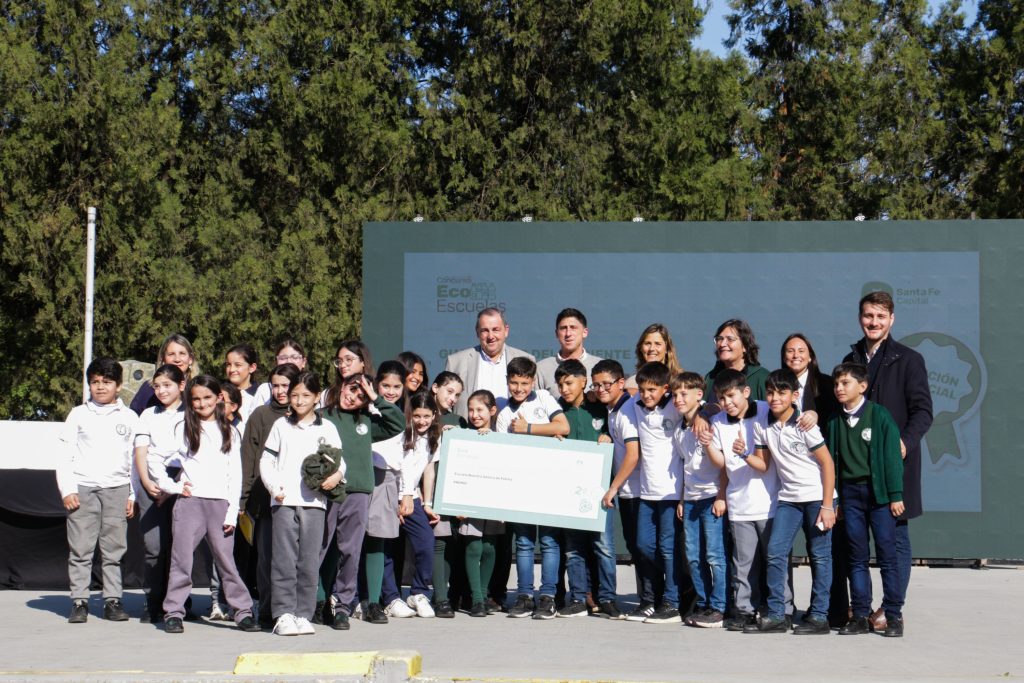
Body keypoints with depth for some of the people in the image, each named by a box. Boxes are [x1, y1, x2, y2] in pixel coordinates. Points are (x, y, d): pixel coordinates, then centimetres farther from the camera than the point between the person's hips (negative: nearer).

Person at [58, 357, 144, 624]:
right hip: (82, 488, 0)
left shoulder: (129, 418, 12)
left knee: (114, 549, 0)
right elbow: (65, 456, 9)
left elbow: (138, 460, 12)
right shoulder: (78, 415, 12)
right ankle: (79, 602, 0)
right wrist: (67, 490, -2)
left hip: (117, 489, 0)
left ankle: (113, 600, 6)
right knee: (80, 548, -4)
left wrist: (133, 495, 5)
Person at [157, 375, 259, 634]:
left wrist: (232, 512, 2)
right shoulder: (183, 429, 9)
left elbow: (236, 474, 10)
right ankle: (173, 613, 3)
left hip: (220, 504, 1)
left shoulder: (229, 432, 14)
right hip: (189, 502, -1)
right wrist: (173, 486, -2)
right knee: (181, 561, -3)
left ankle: (244, 612, 6)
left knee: (226, 561, 1)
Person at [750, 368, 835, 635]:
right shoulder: (762, 426, 1)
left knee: (819, 555, -1)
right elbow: (763, 463, 9)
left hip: (817, 496, -5)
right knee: (775, 551, -4)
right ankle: (775, 615, 1)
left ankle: (819, 616, 5)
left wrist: (827, 506, -14)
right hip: (788, 498, 5)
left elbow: (827, 463, -11)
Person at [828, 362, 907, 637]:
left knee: (887, 554, -2)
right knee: (857, 557, 7)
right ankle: (860, 615, 11)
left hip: (877, 491, -4)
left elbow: (892, 456, -5)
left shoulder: (879, 415, -4)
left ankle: (893, 616, 3)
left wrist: (895, 495, -9)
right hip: (850, 493, 4)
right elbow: (831, 460, 11)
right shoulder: (835, 421, 9)